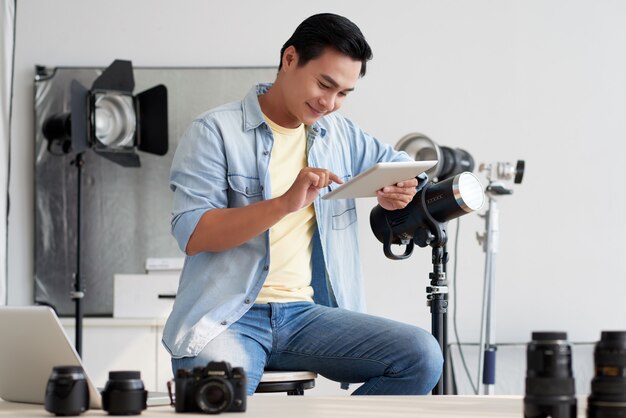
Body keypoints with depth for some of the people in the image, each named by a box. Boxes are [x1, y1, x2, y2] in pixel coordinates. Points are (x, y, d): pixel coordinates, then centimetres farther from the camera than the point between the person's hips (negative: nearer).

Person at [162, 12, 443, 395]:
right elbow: (191, 234, -11)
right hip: (227, 317, -5)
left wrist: (401, 188, 4)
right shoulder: (215, 131, -2)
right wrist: (285, 203, -23)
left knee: (422, 355, -18)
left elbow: (398, 162, 31)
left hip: (306, 313, 6)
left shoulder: (341, 135, 15)